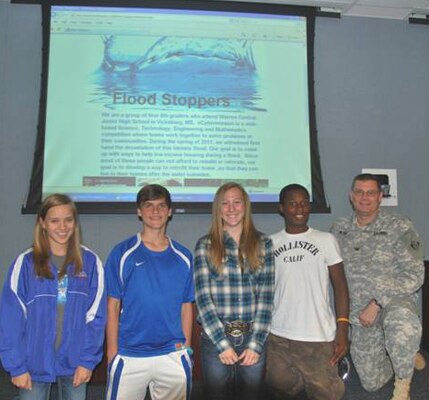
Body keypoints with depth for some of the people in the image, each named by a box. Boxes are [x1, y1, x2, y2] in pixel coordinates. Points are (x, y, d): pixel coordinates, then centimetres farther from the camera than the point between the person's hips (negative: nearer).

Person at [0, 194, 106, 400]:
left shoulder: (90, 261, -3)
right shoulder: (25, 262, -6)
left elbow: (96, 315, -2)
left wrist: (88, 360, -7)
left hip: (75, 363, 1)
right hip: (35, 364, -1)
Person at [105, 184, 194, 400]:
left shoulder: (183, 257, 4)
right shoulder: (123, 253, -3)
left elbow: (186, 307, 8)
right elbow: (113, 306, -2)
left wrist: (186, 348, 4)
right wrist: (113, 353, -5)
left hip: (173, 356, 2)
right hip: (129, 356, -2)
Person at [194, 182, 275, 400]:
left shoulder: (263, 244, 4)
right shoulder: (205, 245, -1)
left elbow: (266, 296, 0)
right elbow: (203, 296, -6)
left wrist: (256, 344, -7)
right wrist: (223, 344, -10)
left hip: (253, 339, 1)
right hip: (215, 339, -1)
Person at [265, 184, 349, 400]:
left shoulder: (326, 240, 0)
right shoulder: (270, 243, 6)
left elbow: (340, 285, 0)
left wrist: (342, 328, -8)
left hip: (319, 337, -2)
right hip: (277, 336, 2)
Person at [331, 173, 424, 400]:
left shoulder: (400, 227, -11)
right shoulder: (339, 230, 1)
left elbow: (414, 276, -15)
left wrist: (376, 304, -21)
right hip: (358, 315, 4)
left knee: (400, 321, -41)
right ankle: (405, 354, 43)